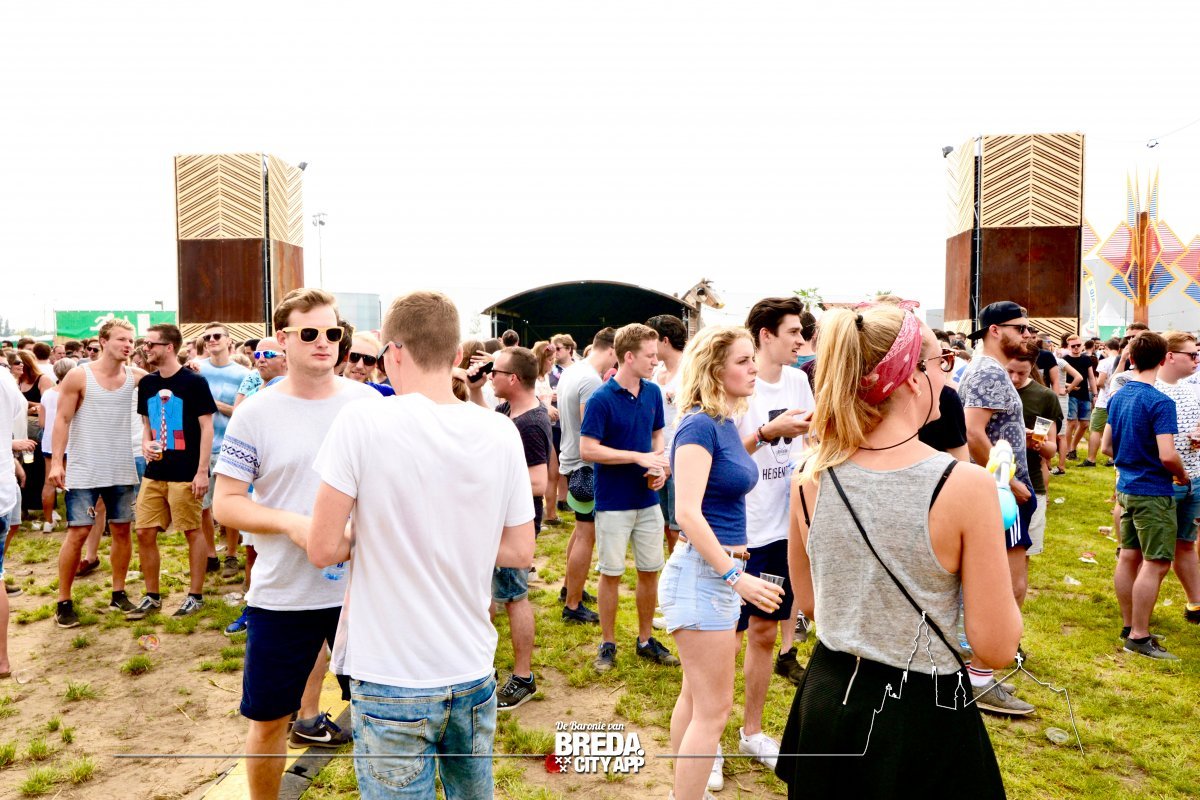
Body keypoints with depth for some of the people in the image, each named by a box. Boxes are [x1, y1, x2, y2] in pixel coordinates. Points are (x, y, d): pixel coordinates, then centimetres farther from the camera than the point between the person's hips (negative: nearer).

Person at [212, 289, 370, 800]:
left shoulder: (369, 403, 0)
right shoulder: (256, 413, -5)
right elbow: (225, 504, -4)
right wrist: (292, 522, -20)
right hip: (282, 594, -1)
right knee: (268, 720, 13)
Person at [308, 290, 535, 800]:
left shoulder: (361, 422, -16)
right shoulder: (502, 433, -5)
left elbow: (324, 550, -12)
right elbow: (520, 552, 1)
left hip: (391, 681, -4)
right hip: (474, 672, 4)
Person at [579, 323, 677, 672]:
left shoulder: (653, 392, 3)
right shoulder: (601, 399, -15)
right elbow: (587, 449, -19)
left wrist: (660, 466, -7)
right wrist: (640, 457, -20)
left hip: (648, 500, 5)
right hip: (613, 502, -5)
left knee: (650, 571, 13)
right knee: (611, 574, 7)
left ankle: (645, 640, 29)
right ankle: (608, 644, 23)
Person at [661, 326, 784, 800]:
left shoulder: (728, 423, 9)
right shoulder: (700, 426, -17)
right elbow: (688, 513, -24)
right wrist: (735, 576, -22)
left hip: (723, 569, 9)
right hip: (702, 571, -9)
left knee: (695, 697, 19)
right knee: (714, 708, -1)